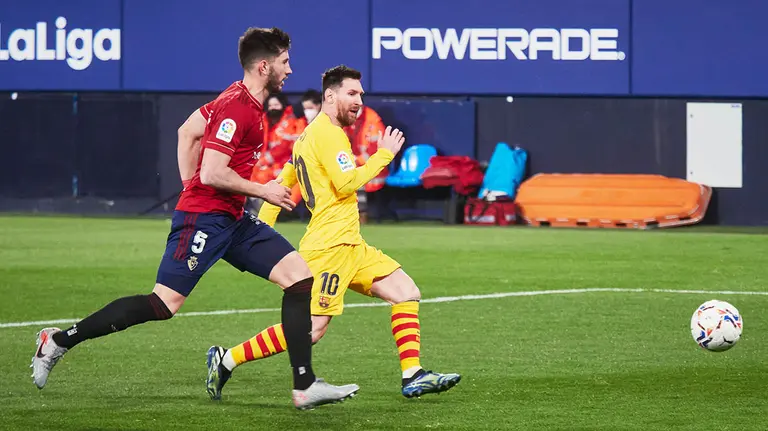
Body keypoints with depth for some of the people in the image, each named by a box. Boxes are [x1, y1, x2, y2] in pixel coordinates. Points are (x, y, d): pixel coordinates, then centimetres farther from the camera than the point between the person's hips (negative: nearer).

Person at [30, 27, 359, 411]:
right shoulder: (236, 106, -17)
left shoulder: (247, 101, 14)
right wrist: (263, 191, -13)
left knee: (300, 277, -2)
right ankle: (58, 341, 3)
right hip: (203, 218, -10)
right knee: (164, 304, -10)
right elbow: (212, 173, -24)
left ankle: (305, 386, -3)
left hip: (233, 220, 10)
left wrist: (190, 186, 24)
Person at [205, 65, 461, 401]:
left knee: (406, 292, 4)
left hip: (350, 246, 11)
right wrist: (384, 155, -10)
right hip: (331, 244, -11)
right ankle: (227, 360, -7)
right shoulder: (328, 133, -10)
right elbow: (346, 182, -20)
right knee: (311, 329, -14)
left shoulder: (309, 135, 21)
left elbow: (281, 184, 21)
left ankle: (412, 376, 0)